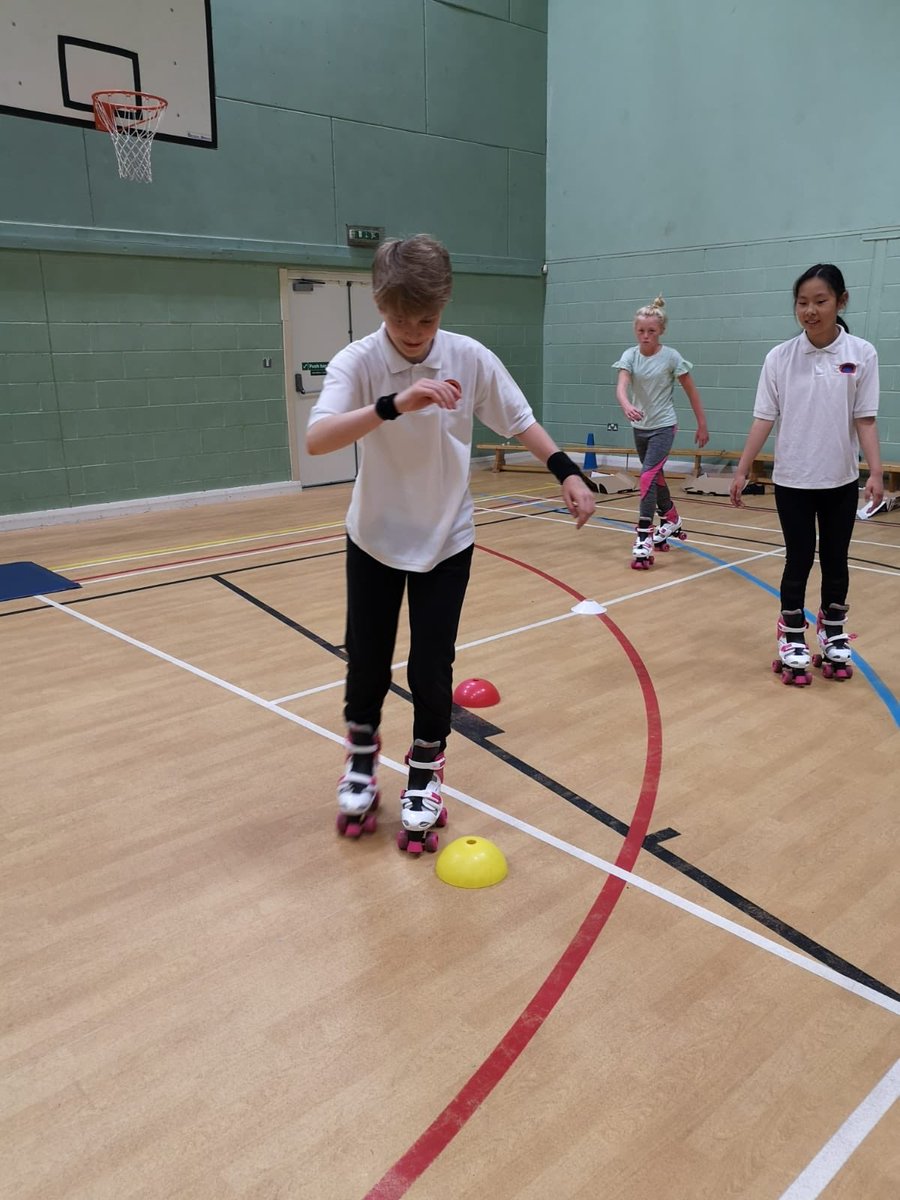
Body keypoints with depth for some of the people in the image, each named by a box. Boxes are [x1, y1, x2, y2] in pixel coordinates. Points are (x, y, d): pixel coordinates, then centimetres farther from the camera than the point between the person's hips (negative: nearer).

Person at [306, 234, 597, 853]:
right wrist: (393, 404, -46)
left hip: (447, 539, 1)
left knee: (432, 668, 3)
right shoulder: (357, 362, -18)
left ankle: (425, 776, 26)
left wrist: (568, 472, -9)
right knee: (366, 663, 8)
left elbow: (520, 422, 2)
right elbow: (316, 440, -34)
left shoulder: (471, 359, -12)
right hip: (375, 537, 0)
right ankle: (362, 760, 36)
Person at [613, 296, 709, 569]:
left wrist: (702, 424, -1)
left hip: (663, 426, -5)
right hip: (640, 427, 5)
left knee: (648, 477, -20)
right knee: (655, 477, 19)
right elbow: (621, 386, -21)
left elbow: (691, 391, -3)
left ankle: (643, 538, -19)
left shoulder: (671, 356, -11)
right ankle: (672, 521, 41)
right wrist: (626, 406, -43)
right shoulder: (630, 355, -5)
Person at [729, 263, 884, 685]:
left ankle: (833, 640, 26)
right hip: (792, 480, -1)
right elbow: (764, 418, -2)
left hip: (841, 481, 1)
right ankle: (792, 643, 17)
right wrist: (742, 470, -6)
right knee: (799, 560, 5)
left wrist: (875, 471, -13)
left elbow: (865, 419, -4)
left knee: (835, 561, 12)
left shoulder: (861, 354, -5)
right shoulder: (779, 357, -5)